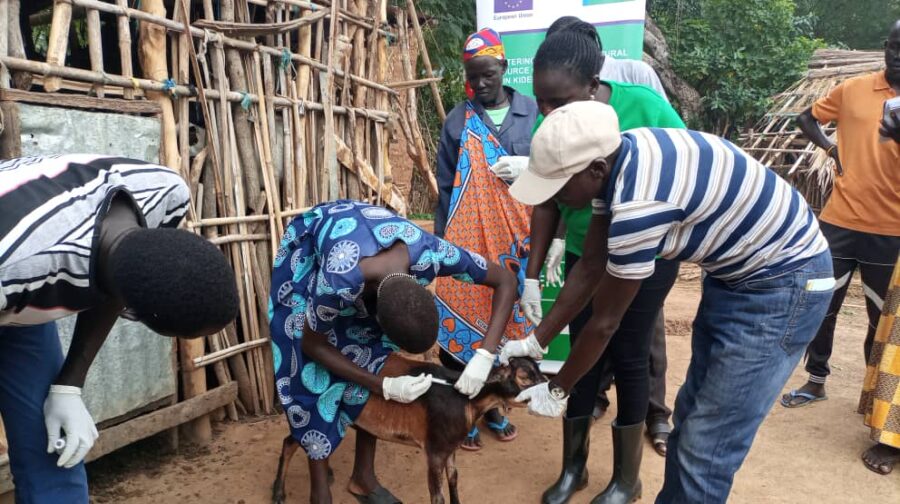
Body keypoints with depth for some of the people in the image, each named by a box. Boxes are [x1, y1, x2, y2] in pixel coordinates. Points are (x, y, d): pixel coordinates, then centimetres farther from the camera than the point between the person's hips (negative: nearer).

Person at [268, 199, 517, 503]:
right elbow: (311, 345, -23)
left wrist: (484, 357, -33)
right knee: (314, 371, -9)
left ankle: (363, 476, 14)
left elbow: (506, 281, -23)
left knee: (373, 347, -2)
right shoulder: (338, 283, -44)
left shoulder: (430, 254, -38)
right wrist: (385, 386, -28)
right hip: (308, 244, -3)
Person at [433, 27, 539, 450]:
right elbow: (446, 187, 5)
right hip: (467, 240, -1)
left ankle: (492, 405, 25)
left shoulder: (533, 112, 3)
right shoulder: (457, 120, 3)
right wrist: (442, 243, 2)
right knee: (462, 318, -1)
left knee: (506, 320, 9)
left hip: (514, 240, 1)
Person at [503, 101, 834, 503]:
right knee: (690, 416, 18)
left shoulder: (639, 203, -34)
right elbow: (590, 267, 2)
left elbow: (604, 322, -21)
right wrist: (535, 342, 4)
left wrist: (557, 391, -5)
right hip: (735, 270, 9)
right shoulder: (615, 160, -7)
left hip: (782, 282, -9)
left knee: (706, 450, -5)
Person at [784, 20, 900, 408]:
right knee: (822, 305, 9)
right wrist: (831, 148, -3)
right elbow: (806, 118, 14)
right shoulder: (853, 90, 2)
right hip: (840, 222, 1)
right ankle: (816, 382, 26)